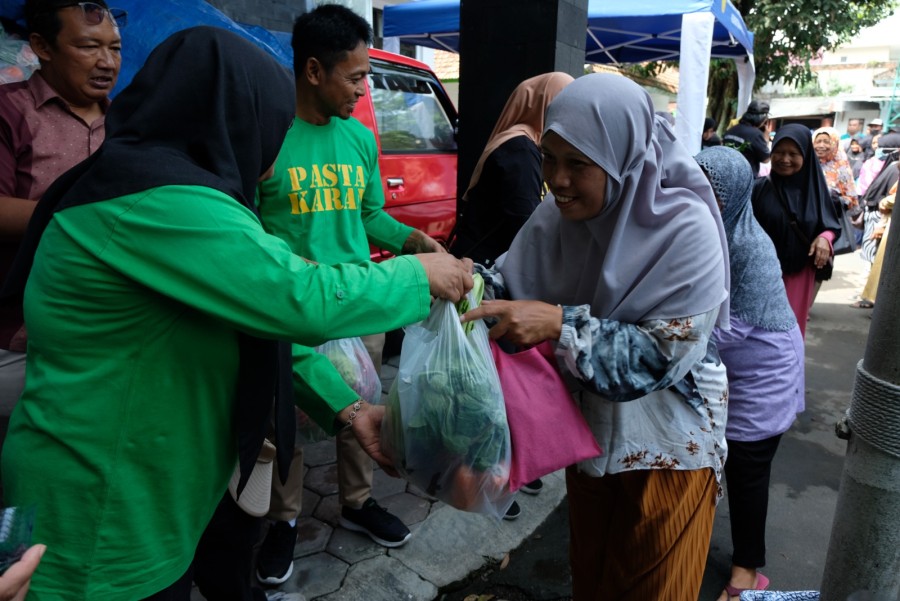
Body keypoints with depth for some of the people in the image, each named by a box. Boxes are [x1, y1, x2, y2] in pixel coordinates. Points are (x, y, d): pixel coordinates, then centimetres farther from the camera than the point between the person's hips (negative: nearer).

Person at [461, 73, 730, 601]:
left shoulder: (687, 230, -24)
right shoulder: (557, 216, -9)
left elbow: (664, 355, -26)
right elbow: (511, 287, -5)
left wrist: (562, 325, -35)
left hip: (668, 440, -4)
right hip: (590, 427, 5)